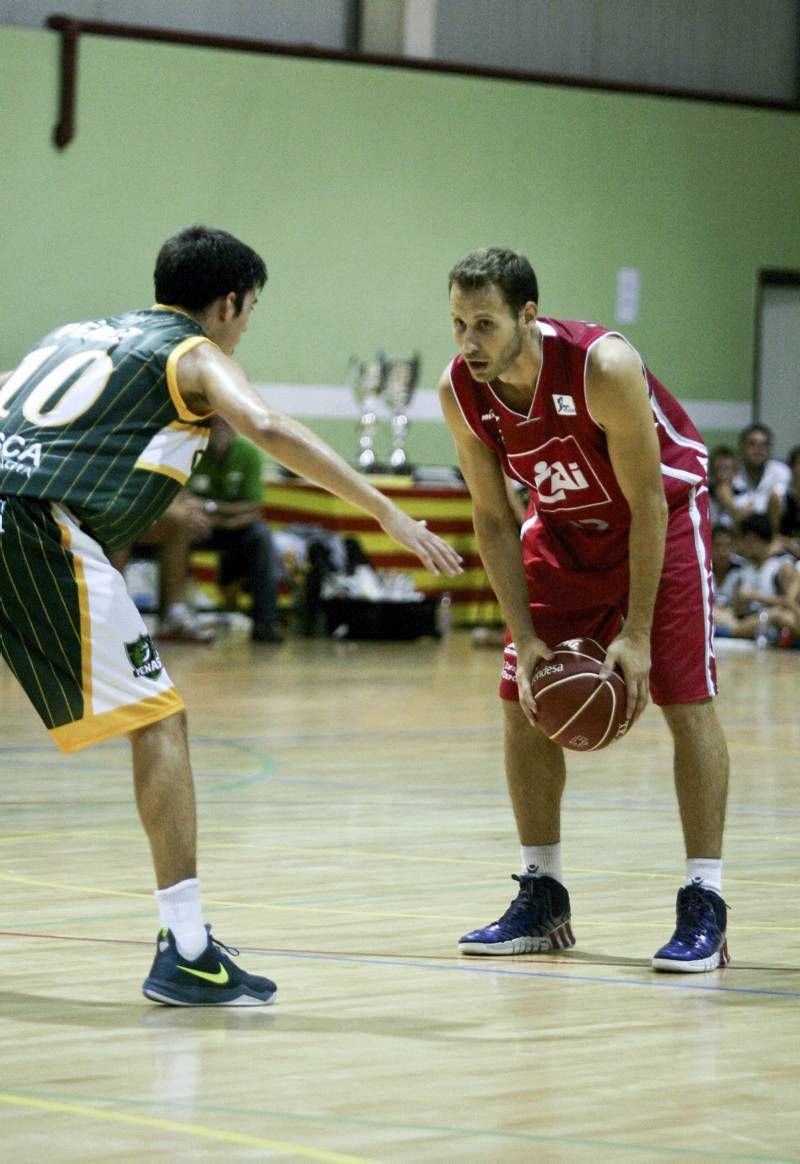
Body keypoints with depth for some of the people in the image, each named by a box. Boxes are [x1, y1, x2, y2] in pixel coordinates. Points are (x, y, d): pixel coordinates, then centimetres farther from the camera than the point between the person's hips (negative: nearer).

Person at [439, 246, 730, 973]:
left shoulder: (603, 368, -34)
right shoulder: (460, 392, -19)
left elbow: (646, 503, -25)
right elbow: (493, 518, -8)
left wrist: (636, 635, -25)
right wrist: (525, 638, -14)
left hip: (664, 512, -5)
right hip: (566, 526, 5)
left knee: (686, 700, -13)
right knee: (523, 704, 1)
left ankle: (704, 908, -10)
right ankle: (542, 902, 11)